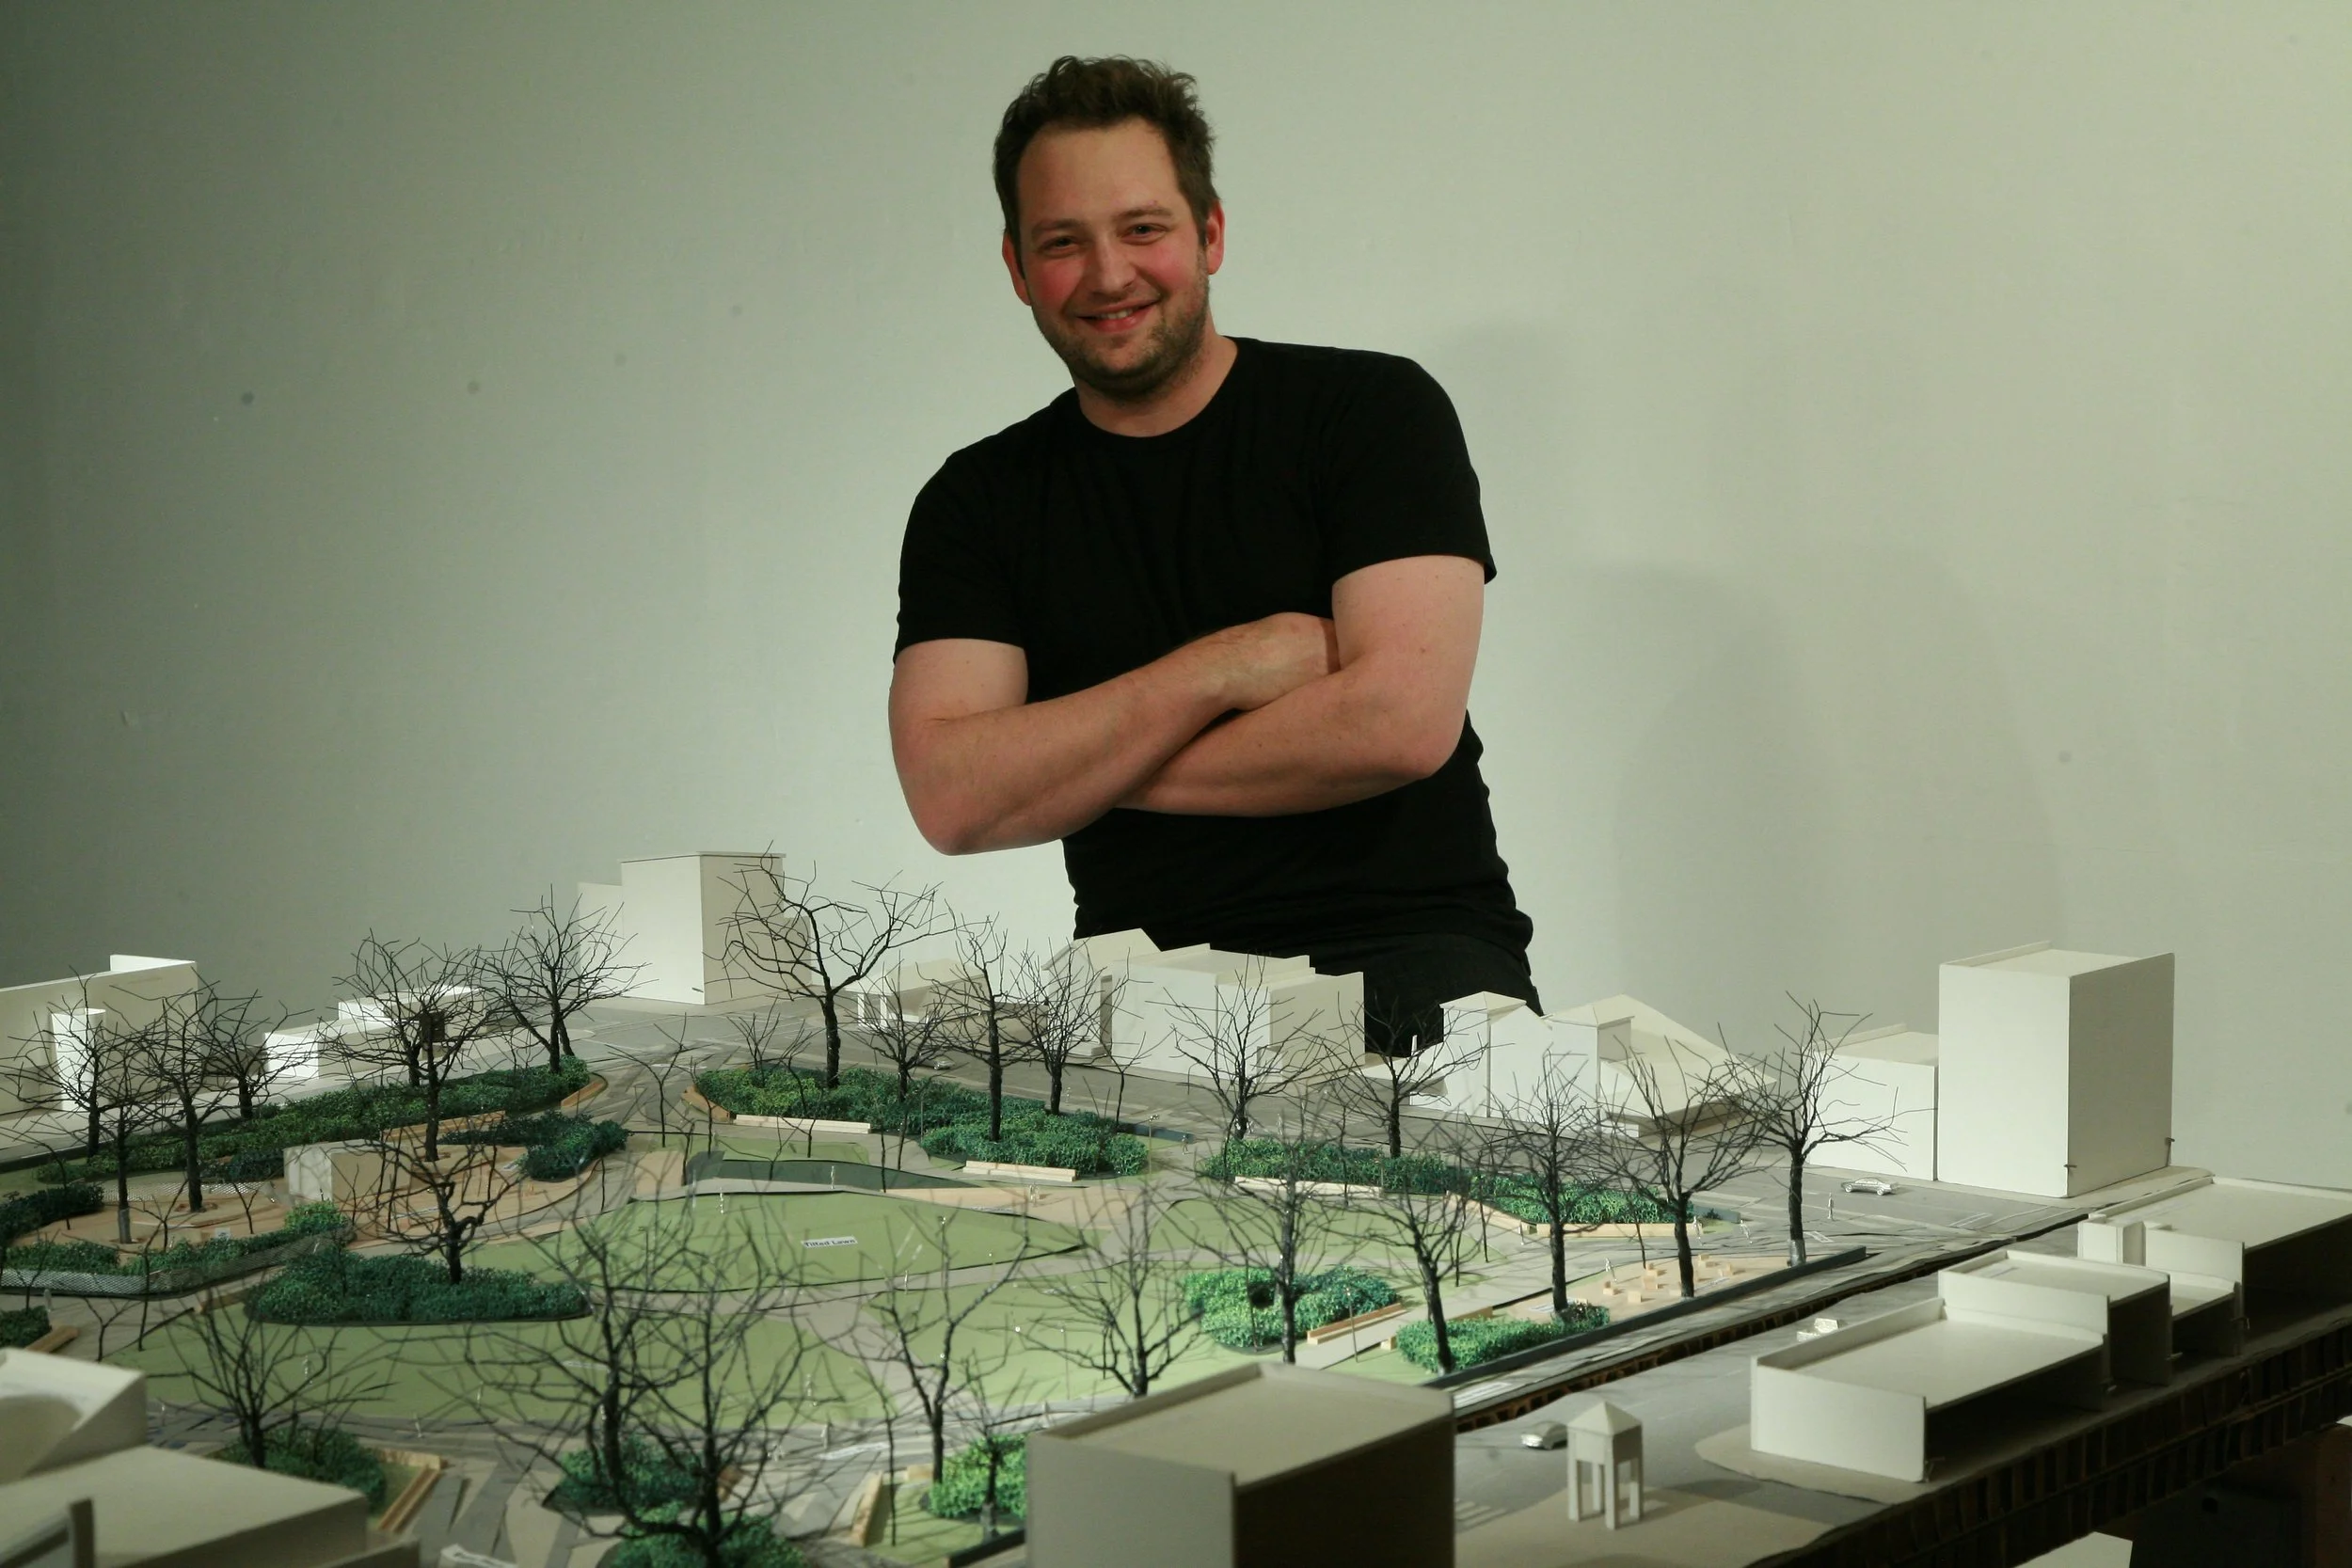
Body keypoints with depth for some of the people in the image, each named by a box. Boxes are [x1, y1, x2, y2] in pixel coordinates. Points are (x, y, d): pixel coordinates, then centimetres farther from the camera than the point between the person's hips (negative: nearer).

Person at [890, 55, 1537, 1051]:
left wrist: (1069, 767, -3)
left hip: (1406, 953, -2)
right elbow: (951, 800, -4)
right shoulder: (977, 502, 10)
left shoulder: (1375, 410, 2)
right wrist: (1224, 668, -11)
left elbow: (1402, 723, -12)